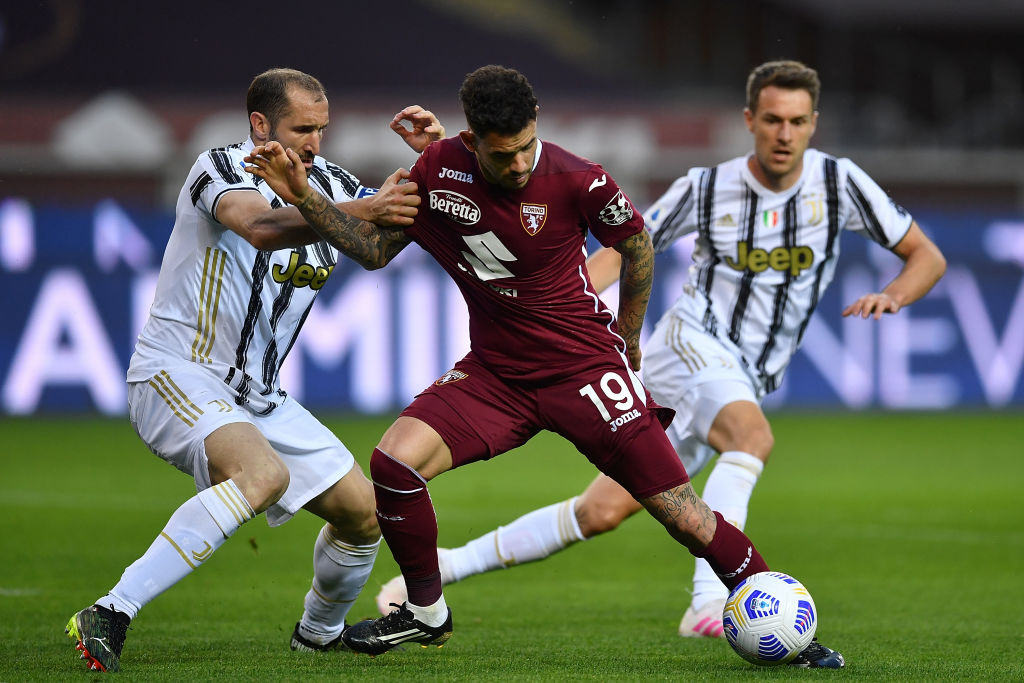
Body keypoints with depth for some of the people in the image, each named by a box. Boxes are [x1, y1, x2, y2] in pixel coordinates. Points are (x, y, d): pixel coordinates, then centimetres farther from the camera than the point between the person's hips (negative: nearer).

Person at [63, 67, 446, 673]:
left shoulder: (327, 182, 7)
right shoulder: (221, 168, -14)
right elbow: (260, 227, -35)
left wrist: (433, 156, -3)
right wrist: (358, 212, -47)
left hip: (257, 395, 8)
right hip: (177, 374, -8)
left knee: (364, 510, 6)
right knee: (264, 473, -35)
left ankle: (320, 631, 35)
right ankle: (110, 615, -37)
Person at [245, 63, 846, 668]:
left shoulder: (577, 181, -18)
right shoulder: (439, 170, -8)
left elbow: (637, 245, 1)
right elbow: (374, 249, 5)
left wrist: (626, 341, 11)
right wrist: (303, 196, -7)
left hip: (584, 367, -3)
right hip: (494, 370, 3)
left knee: (681, 514, -8)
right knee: (393, 462, -18)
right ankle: (427, 613, 4)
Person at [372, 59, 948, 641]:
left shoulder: (838, 183, 0)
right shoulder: (706, 188, -3)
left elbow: (928, 257, 5)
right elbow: (620, 252, 4)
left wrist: (893, 295, -17)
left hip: (746, 385, 3)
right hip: (693, 345, -3)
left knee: (601, 513, -5)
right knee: (754, 435, -36)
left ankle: (444, 565, 5)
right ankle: (710, 603, -45)